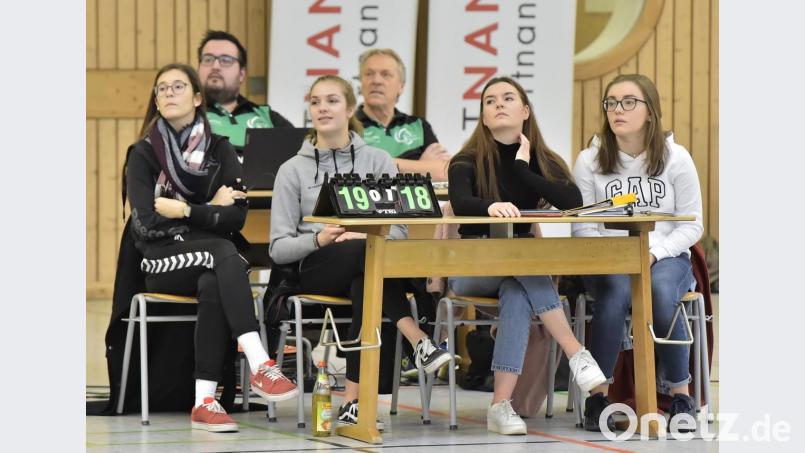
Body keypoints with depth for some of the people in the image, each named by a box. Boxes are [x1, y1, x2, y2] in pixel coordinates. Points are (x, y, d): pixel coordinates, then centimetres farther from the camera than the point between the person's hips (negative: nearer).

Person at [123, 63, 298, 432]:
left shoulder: (220, 150, 10)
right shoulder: (143, 154, 5)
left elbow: (237, 216, -2)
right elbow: (146, 223, -8)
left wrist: (184, 211, -11)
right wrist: (209, 210, -5)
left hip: (212, 264, 2)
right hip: (162, 260, -2)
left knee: (212, 287, -36)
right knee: (224, 253, -34)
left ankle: (205, 401, -40)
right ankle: (260, 366, -45)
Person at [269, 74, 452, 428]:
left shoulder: (378, 161, 13)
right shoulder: (293, 170, 11)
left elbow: (399, 230, 4)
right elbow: (278, 248, 4)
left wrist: (369, 235, -19)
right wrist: (318, 239, -17)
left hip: (368, 269, 1)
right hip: (314, 269, -1)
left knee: (364, 286, -39)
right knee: (366, 253, -37)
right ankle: (420, 342, -44)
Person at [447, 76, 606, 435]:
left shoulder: (543, 162, 5)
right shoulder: (466, 162, -3)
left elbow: (574, 202, -15)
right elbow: (459, 203, -25)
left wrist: (523, 170, -15)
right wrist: (491, 206, -47)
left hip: (522, 268, 2)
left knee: (518, 291, -36)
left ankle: (501, 406, -45)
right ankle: (576, 353, -41)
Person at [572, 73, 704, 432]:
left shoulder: (675, 158, 2)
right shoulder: (589, 161, 3)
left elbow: (691, 224, 0)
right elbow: (582, 226, -2)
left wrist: (654, 252, -15)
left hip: (666, 257, 0)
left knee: (661, 293, -35)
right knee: (616, 292, -35)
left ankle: (680, 392, -18)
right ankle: (597, 394, -26)